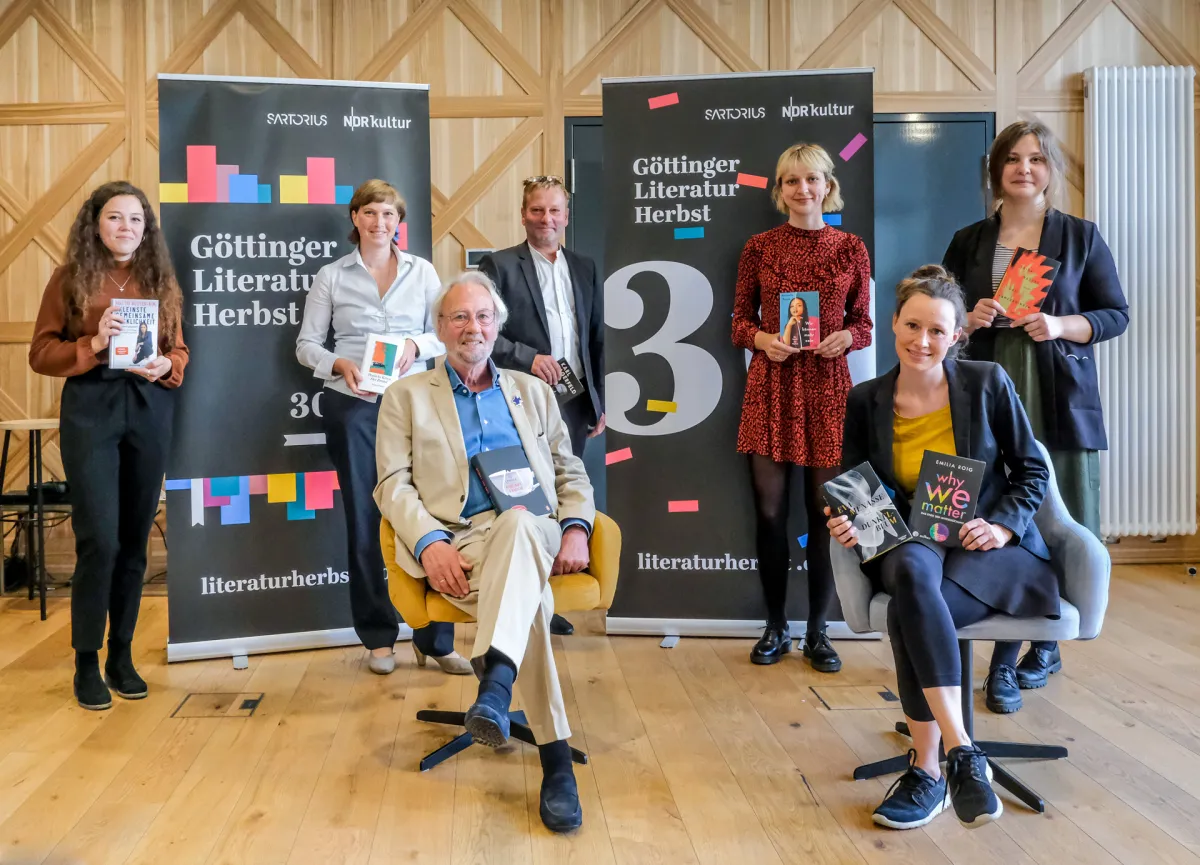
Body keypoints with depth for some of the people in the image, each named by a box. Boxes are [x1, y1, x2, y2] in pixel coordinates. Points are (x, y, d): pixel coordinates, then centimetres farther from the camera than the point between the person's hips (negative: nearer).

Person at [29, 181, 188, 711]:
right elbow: (41, 354, 1)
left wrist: (164, 366, -8)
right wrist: (93, 344, -14)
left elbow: (180, 352, 13)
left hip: (150, 409, 3)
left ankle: (122, 655, 21)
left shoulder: (160, 279, 10)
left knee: (135, 540, 8)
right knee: (99, 539, -8)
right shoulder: (70, 279, 3)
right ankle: (86, 662, 8)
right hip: (90, 409, -3)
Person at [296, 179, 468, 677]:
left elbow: (445, 333, 10)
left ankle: (435, 639, 6)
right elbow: (306, 344, 7)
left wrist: (417, 344, -11)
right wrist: (338, 364, -12)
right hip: (353, 406, 0)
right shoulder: (331, 277, 6)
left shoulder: (422, 272, 9)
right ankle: (379, 638, 17)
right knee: (364, 521, 5)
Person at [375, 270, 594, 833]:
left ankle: (494, 683, -52)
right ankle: (556, 758, -33)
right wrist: (430, 543, -13)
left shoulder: (532, 391, 25)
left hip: (530, 533, 1)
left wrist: (576, 528, -1)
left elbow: (570, 471, 22)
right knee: (529, 599, -36)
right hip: (458, 541, -1)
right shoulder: (407, 396, 17)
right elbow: (393, 484, 7)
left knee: (518, 519, -39)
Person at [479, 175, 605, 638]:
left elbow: (596, 340, 14)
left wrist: (600, 402, 11)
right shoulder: (499, 265, -1)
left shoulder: (585, 268, 14)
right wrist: (527, 357, -18)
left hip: (575, 403, 5)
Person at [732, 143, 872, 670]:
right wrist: (761, 340, -13)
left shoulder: (851, 249, 7)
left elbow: (863, 324, 9)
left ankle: (817, 632, 17)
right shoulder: (759, 248, 6)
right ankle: (775, 628, 18)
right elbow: (740, 320, 8)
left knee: (825, 512, 2)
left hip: (827, 387, 0)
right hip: (770, 387, 0)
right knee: (769, 511, 1)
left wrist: (845, 338, -12)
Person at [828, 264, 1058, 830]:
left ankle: (928, 769, -21)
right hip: (910, 544, 2)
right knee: (912, 573, -38)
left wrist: (1003, 525, -11)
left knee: (908, 612, -34)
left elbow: (1032, 470, 6)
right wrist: (847, 522, -12)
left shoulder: (987, 383, -1)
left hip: (989, 546, -2)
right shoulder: (866, 401, 4)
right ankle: (961, 753, -34)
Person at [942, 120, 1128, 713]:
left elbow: (1116, 314, 5)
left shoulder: (1080, 236, 6)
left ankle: (1045, 643, 21)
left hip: (1059, 401, -1)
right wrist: (968, 320, -7)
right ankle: (1004, 660, 5)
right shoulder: (968, 242, 11)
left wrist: (1060, 325, -13)